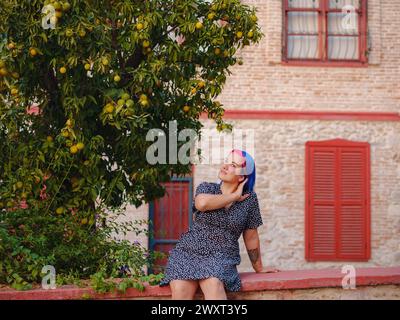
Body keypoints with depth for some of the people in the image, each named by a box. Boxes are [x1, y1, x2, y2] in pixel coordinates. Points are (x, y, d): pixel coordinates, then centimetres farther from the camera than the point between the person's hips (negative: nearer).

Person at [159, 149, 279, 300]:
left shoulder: (249, 199, 6)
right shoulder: (206, 188, 7)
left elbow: (251, 237, 15)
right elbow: (202, 203, -18)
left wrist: (259, 268, 21)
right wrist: (234, 196, -8)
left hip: (222, 258, -1)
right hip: (188, 252, 1)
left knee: (214, 284, -35)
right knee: (180, 289, -27)